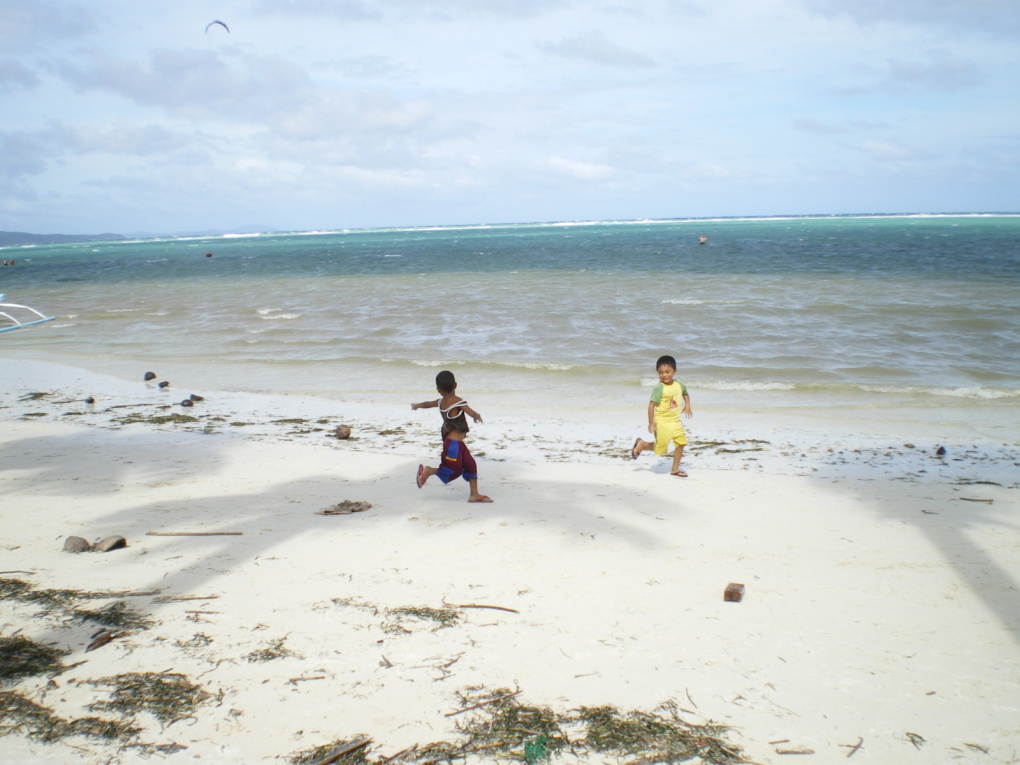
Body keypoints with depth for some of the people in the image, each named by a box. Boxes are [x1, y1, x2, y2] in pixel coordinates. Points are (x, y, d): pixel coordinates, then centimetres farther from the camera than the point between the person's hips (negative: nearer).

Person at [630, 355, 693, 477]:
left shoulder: (679, 385, 2)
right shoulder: (659, 388, -18)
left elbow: (685, 394, 25)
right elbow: (651, 405, -19)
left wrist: (687, 405, 8)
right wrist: (651, 423, -21)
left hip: (675, 421, 6)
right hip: (662, 422, -6)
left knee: (681, 442, 0)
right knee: (660, 447, 1)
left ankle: (675, 469, 13)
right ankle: (641, 444, 29)